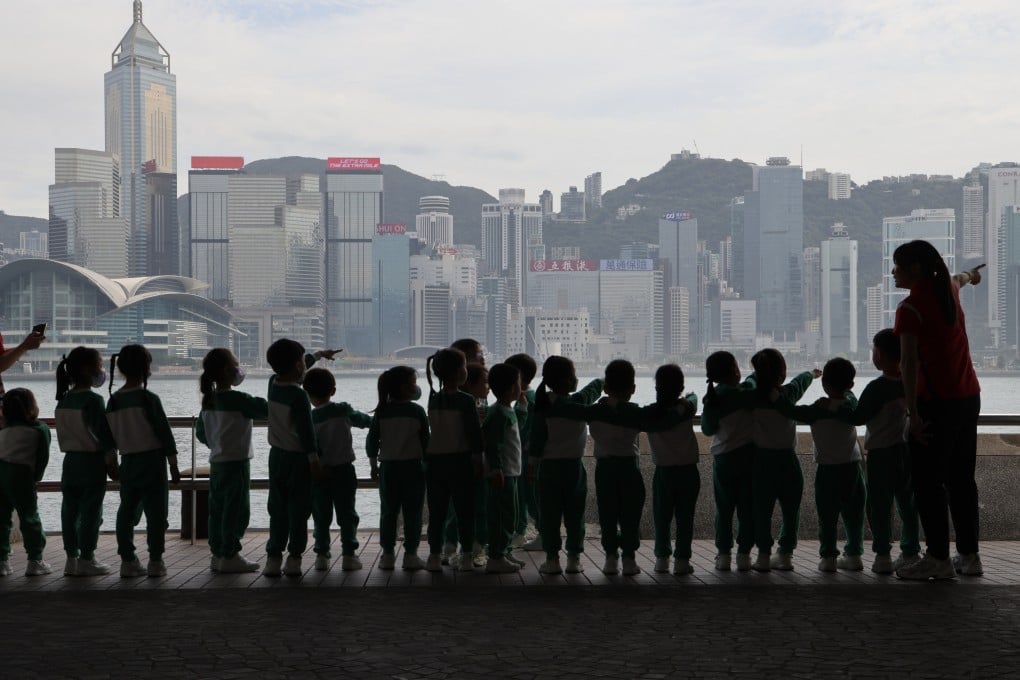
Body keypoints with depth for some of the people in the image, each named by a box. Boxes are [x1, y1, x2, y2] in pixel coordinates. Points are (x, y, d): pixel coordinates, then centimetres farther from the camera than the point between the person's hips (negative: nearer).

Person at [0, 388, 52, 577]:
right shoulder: (40, 429, 6)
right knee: (30, 518, 4)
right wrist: (35, 477, 12)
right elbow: (43, 457, 1)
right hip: (20, 473, -5)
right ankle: (35, 561, 5)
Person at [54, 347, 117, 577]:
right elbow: (105, 435, -15)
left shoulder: (63, 400, 8)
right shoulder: (93, 400, -14)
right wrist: (112, 463, -9)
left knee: (70, 511, 9)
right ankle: (86, 560, 1)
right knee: (91, 512, -1)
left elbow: (63, 434, 13)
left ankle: (71, 558, 13)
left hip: (70, 461, 7)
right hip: (92, 462, -7)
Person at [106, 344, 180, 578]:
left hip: (127, 462, 5)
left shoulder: (113, 400, 2)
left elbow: (110, 434, 9)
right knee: (156, 511, 1)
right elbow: (164, 432, -10)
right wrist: (173, 464, -3)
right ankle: (155, 561, 1)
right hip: (152, 460, -5)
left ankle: (127, 561, 12)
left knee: (127, 510, 10)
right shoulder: (149, 398, -13)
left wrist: (112, 461, 19)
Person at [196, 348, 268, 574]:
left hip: (216, 462, 8)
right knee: (236, 510, -3)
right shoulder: (237, 399, -17)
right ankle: (230, 556, -1)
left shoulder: (208, 400, 8)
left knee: (217, 508, 11)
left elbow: (201, 432, 16)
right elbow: (265, 409, -19)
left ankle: (217, 553, 16)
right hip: (236, 462, -8)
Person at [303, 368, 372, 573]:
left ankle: (321, 555, 9)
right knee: (347, 514, 6)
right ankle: (349, 555, 2)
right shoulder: (343, 410, -6)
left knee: (321, 516, 9)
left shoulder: (308, 419, -7)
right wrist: (372, 419, 31)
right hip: (343, 471, 0)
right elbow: (364, 420, 9)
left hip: (320, 472, 0)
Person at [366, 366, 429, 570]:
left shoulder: (381, 412, -1)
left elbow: (372, 440, 1)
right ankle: (410, 555, 2)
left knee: (388, 512, 9)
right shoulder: (416, 411, -8)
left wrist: (374, 464, 14)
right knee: (412, 513, 3)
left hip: (388, 467, 3)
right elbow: (426, 441, -5)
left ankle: (387, 555, 9)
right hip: (412, 467, -3)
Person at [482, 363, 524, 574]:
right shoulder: (498, 413, -17)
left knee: (509, 514, 16)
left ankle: (504, 553, 24)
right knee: (502, 515, -8)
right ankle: (496, 558, -5)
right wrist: (496, 469, -25)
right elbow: (491, 443, -22)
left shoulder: (509, 411, 15)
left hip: (510, 472, 10)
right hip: (502, 473, -10)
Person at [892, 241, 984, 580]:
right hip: (968, 398, 8)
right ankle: (969, 555, 19)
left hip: (937, 402, -8)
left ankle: (938, 558, -4)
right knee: (961, 477, 14)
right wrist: (969, 275, 60)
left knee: (927, 480, -4)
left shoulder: (911, 307, -15)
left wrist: (913, 412, -27)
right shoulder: (948, 289, 9)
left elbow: (909, 362, -24)